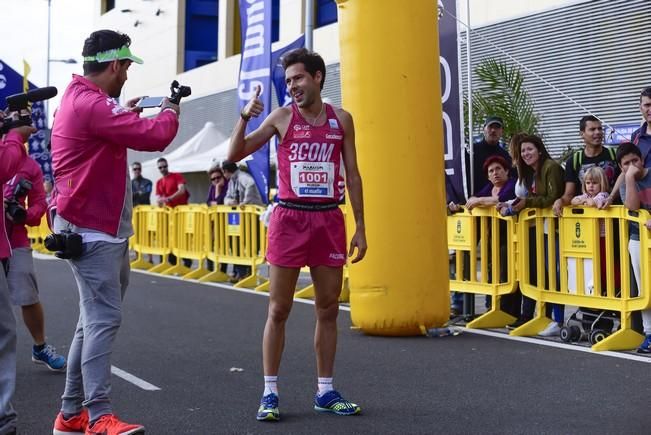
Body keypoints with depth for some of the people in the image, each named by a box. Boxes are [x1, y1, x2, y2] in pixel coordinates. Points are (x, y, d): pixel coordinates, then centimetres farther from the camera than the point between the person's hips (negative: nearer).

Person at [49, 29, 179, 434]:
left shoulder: (80, 99, 15)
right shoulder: (91, 104, -19)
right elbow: (154, 137, -23)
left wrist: (124, 115, 18)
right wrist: (170, 110, -4)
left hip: (102, 229, 11)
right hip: (93, 231, -11)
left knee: (96, 319, 12)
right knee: (104, 319, -12)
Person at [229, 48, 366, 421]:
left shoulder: (341, 119, 7)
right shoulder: (282, 117, 1)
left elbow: (352, 174, 9)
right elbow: (235, 156, 1)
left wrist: (361, 227, 5)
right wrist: (246, 116, -14)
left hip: (329, 219, 2)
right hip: (290, 218, -2)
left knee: (328, 309, 7)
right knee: (279, 310, 0)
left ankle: (326, 391, 18)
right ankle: (270, 393, 8)